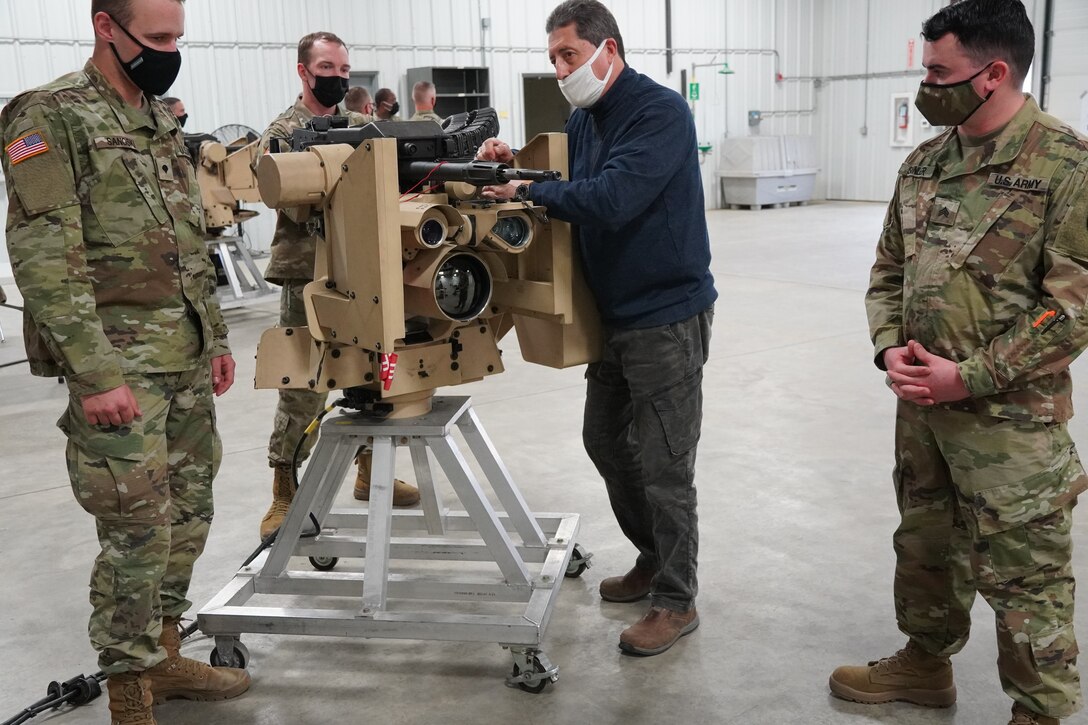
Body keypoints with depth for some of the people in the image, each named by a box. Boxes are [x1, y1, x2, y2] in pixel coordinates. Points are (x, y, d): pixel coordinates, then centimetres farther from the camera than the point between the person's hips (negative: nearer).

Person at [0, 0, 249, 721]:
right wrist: (96, 374, -21)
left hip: (188, 362, 8)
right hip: (122, 367, -8)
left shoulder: (162, 121, 15)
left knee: (189, 513, 14)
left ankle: (164, 656, 30)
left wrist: (216, 337, 16)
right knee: (137, 533, -3)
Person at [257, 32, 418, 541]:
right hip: (309, 275, -5)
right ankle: (284, 495, 10)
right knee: (302, 387, -1)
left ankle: (370, 473, 31)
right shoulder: (282, 133, -4)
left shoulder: (362, 127, 12)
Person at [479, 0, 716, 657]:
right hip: (614, 313, 9)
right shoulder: (583, 120, 10)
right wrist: (514, 161, -1)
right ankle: (654, 558, 37)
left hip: (667, 316, -9)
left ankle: (676, 602, 14)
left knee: (664, 464, -1)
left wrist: (530, 190, -18)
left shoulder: (661, 112, -17)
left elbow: (611, 200, -29)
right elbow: (568, 188, 17)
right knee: (606, 441, 18)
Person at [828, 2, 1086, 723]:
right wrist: (891, 348, -4)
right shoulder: (925, 163, 7)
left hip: (1010, 417, -6)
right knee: (925, 543, 21)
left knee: (1022, 571, 5)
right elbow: (890, 269, 14)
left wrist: (969, 376, -17)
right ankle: (926, 663, 42)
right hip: (920, 403, 7)